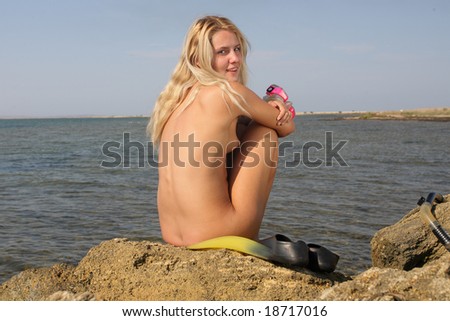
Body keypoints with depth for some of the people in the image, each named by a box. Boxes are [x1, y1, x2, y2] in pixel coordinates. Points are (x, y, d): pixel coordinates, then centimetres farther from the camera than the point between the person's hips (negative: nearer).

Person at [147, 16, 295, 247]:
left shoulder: (178, 98, 11)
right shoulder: (229, 92, -10)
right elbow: (287, 127, 4)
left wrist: (264, 111, 4)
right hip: (216, 238, -8)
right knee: (266, 132, 7)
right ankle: (249, 240, 14)